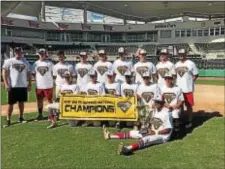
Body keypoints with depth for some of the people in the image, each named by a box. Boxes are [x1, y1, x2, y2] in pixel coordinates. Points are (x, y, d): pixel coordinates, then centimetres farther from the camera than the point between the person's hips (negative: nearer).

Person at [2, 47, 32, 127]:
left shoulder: (25, 62, 8)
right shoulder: (9, 61, -2)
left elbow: (29, 73, 11)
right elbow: (4, 72, -4)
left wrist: (29, 84, 6)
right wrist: (6, 84, -12)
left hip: (23, 86, 3)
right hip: (12, 86, -3)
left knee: (21, 102, 12)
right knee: (11, 103, -1)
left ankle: (21, 118, 25)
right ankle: (8, 120, 7)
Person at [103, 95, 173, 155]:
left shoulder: (166, 113, -18)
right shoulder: (155, 110, 8)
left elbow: (168, 129, -20)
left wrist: (155, 132, -21)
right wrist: (148, 129, -1)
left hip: (163, 135, -9)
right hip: (152, 132, 9)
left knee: (145, 139, -38)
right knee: (131, 133, 3)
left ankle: (127, 149, -65)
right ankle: (110, 135, 2)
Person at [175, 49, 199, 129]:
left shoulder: (191, 63, -5)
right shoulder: (176, 64, 10)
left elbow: (196, 75, -1)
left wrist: (190, 82, -8)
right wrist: (175, 82, 5)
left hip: (188, 89, -5)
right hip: (178, 88, 5)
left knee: (189, 105, 3)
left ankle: (189, 121, 14)